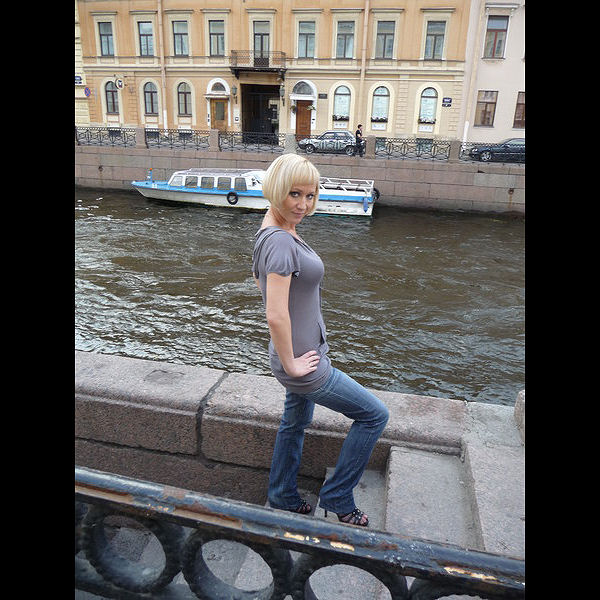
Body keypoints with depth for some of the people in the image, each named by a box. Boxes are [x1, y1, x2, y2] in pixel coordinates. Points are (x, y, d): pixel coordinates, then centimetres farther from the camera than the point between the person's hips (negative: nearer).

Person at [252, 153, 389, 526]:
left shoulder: (279, 232, 5)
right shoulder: (280, 241, -26)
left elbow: (260, 278, 21)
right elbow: (276, 316, -33)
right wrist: (291, 365, -19)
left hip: (304, 353, 10)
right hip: (303, 362, -10)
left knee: (296, 423, 25)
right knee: (375, 415, 4)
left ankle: (283, 499, 46)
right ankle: (337, 498, 19)